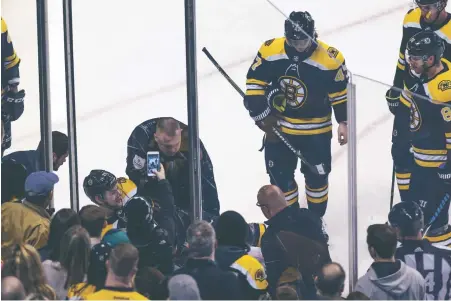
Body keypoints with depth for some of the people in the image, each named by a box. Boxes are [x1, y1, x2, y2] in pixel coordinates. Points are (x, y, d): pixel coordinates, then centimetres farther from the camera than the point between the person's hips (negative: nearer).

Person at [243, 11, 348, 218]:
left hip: (315, 129, -1)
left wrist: (343, 122, -5)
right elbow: (255, 82, -6)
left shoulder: (329, 59, -20)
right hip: (278, 125, 2)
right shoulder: (270, 51, -16)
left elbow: (340, 93, -7)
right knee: (279, 175, 8)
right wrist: (261, 114, -11)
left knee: (316, 175, 11)